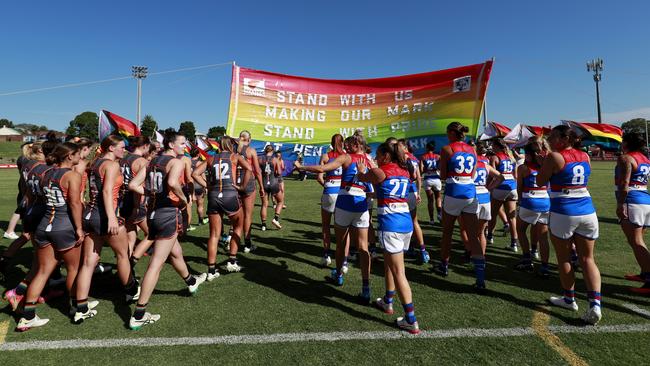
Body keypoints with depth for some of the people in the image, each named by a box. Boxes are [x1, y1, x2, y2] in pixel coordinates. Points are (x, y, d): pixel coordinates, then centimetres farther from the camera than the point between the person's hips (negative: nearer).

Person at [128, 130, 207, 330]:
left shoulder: (152, 162, 11)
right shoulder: (177, 162, -12)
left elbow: (133, 185, 7)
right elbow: (172, 182, -32)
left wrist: (153, 193, 12)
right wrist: (184, 198, -15)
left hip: (153, 213, 9)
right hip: (169, 214, -9)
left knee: (176, 253, 27)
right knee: (156, 264, -4)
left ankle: (191, 282, 51)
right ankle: (138, 316, 1)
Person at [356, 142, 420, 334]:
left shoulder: (379, 172, -6)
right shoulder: (405, 172, 12)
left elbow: (362, 177, 14)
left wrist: (361, 169, 35)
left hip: (390, 224, -7)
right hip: (406, 223, 7)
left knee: (398, 272, -4)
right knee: (389, 263, 25)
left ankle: (411, 321, -1)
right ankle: (387, 302, 40)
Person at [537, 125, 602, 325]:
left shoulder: (554, 156, -10)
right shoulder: (585, 156, 9)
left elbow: (540, 182, -3)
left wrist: (544, 162, 8)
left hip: (563, 213, -5)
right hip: (587, 211, 6)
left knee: (564, 258, 11)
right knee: (587, 258, 9)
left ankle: (570, 299, 24)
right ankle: (595, 304, -3)